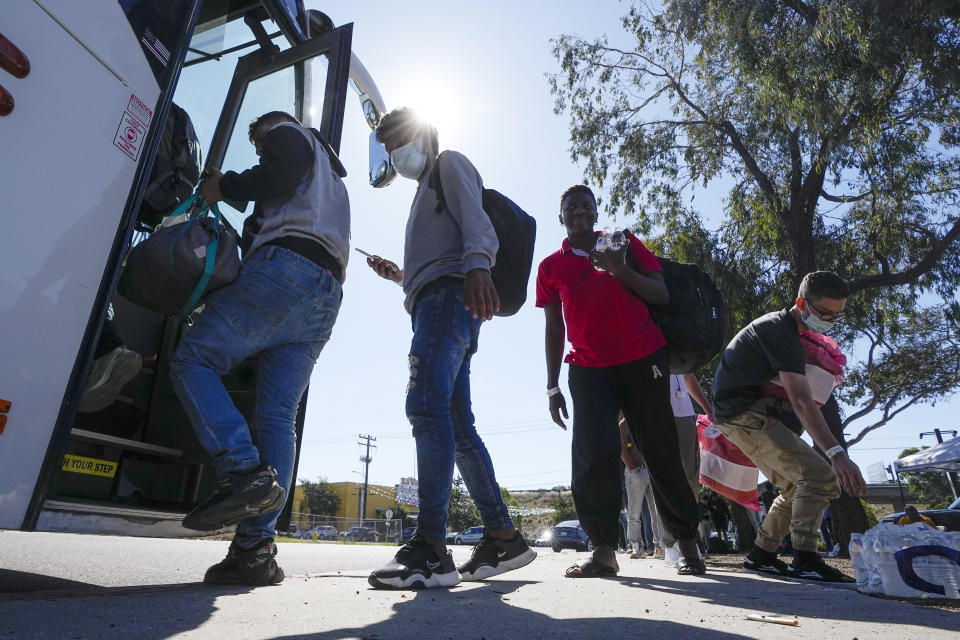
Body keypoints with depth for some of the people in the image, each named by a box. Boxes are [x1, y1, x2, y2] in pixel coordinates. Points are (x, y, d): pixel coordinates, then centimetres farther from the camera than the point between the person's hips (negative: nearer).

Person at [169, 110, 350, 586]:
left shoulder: (289, 134, 19)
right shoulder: (332, 178, 42)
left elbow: (279, 176, -3)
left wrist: (223, 186, 9)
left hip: (287, 267, -8)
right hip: (327, 294, 8)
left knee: (193, 361, -8)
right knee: (277, 417, -2)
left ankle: (245, 472, -25)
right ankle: (255, 548, -5)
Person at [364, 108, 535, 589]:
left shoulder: (450, 164, 12)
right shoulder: (427, 192, 39)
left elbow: (476, 223, -11)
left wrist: (476, 264, -30)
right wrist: (400, 275, 26)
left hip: (448, 296, -9)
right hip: (435, 304, 10)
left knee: (426, 405, -24)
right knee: (456, 424, 3)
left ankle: (430, 549, -27)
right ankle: (503, 537, 6)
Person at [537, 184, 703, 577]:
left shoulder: (625, 243, 9)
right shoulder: (551, 267, 11)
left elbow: (662, 295, 4)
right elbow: (554, 330, 10)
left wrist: (621, 269, -14)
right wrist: (552, 387, 6)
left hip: (643, 360, 0)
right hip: (588, 368, 1)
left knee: (660, 452, 2)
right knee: (594, 452, -14)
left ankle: (688, 545, 17)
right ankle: (603, 551, -5)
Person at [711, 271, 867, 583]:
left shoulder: (778, 324, 14)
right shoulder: (781, 334, -19)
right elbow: (802, 402, -30)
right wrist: (837, 453, -37)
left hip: (748, 414, 11)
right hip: (744, 414, -11)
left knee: (797, 486, 14)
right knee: (820, 476, -17)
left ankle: (761, 554, 19)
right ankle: (805, 560, -12)